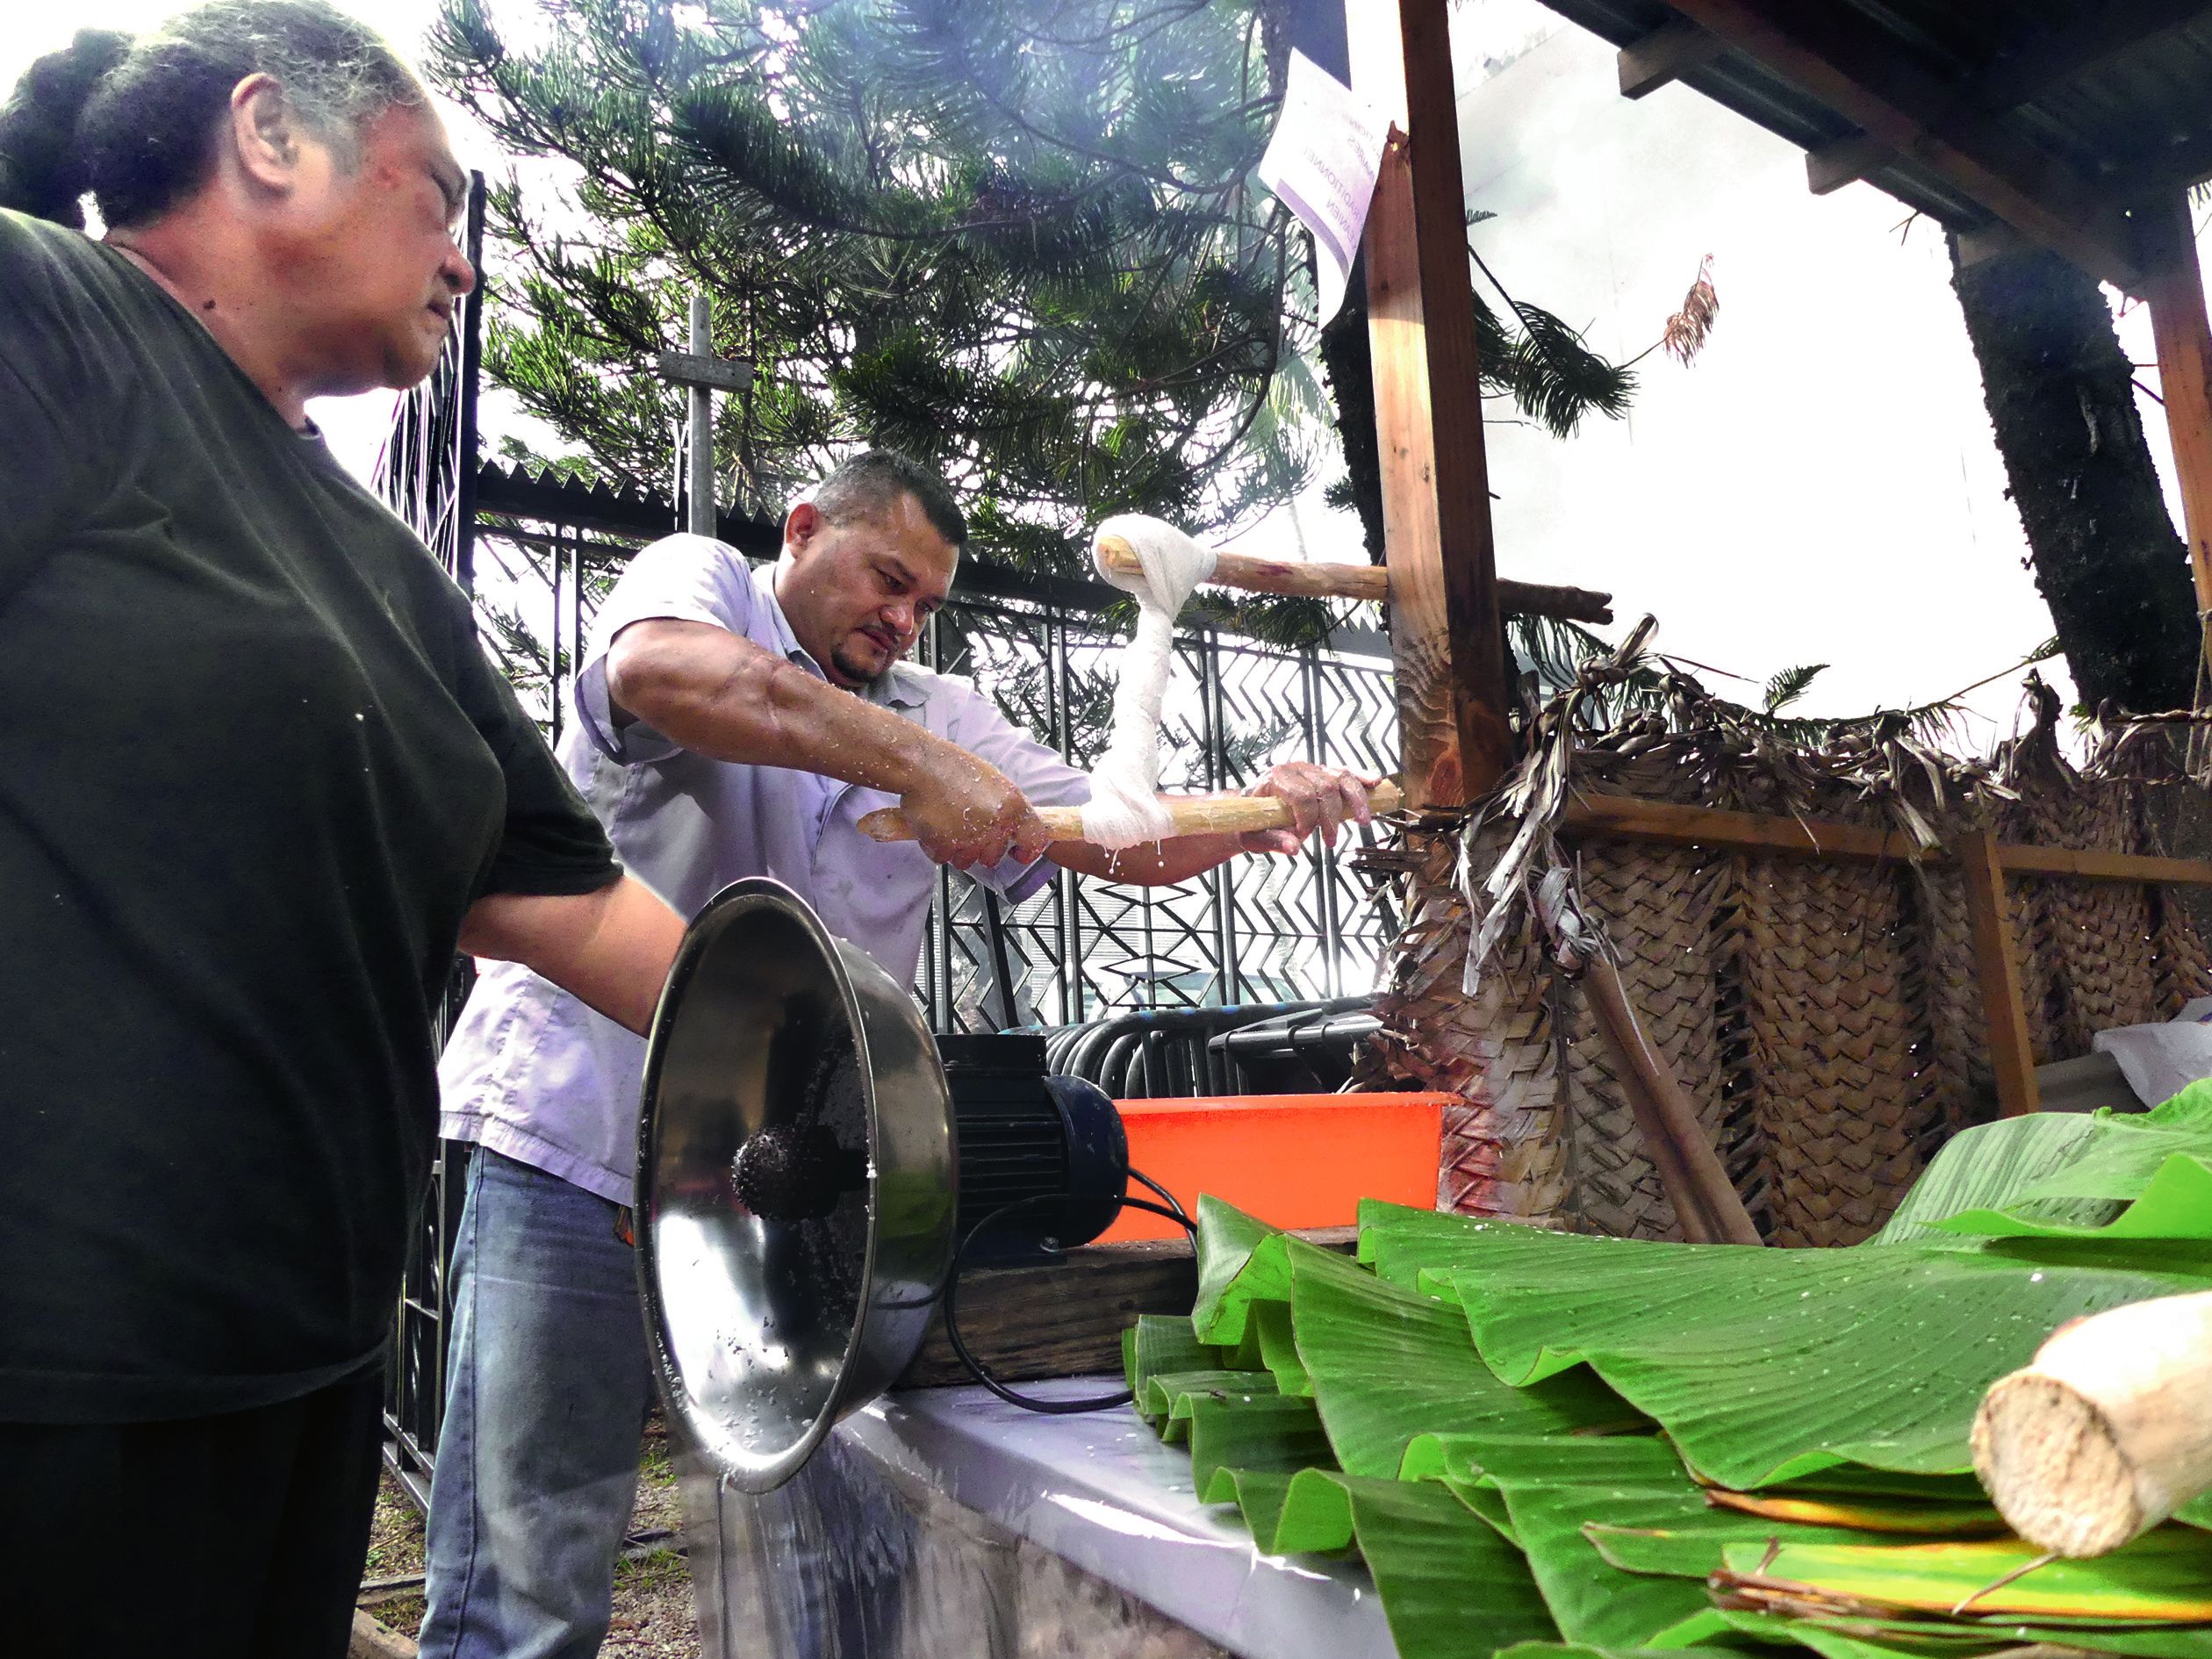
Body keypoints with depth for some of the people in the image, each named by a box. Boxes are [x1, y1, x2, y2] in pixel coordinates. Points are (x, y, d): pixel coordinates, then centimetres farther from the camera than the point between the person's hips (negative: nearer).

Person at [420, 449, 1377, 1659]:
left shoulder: (943, 715, 15)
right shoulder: (697, 578, 1)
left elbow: (1127, 838, 9)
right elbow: (658, 670, -25)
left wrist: (1260, 811, -10)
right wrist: (912, 762, -30)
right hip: (582, 1139, -4)